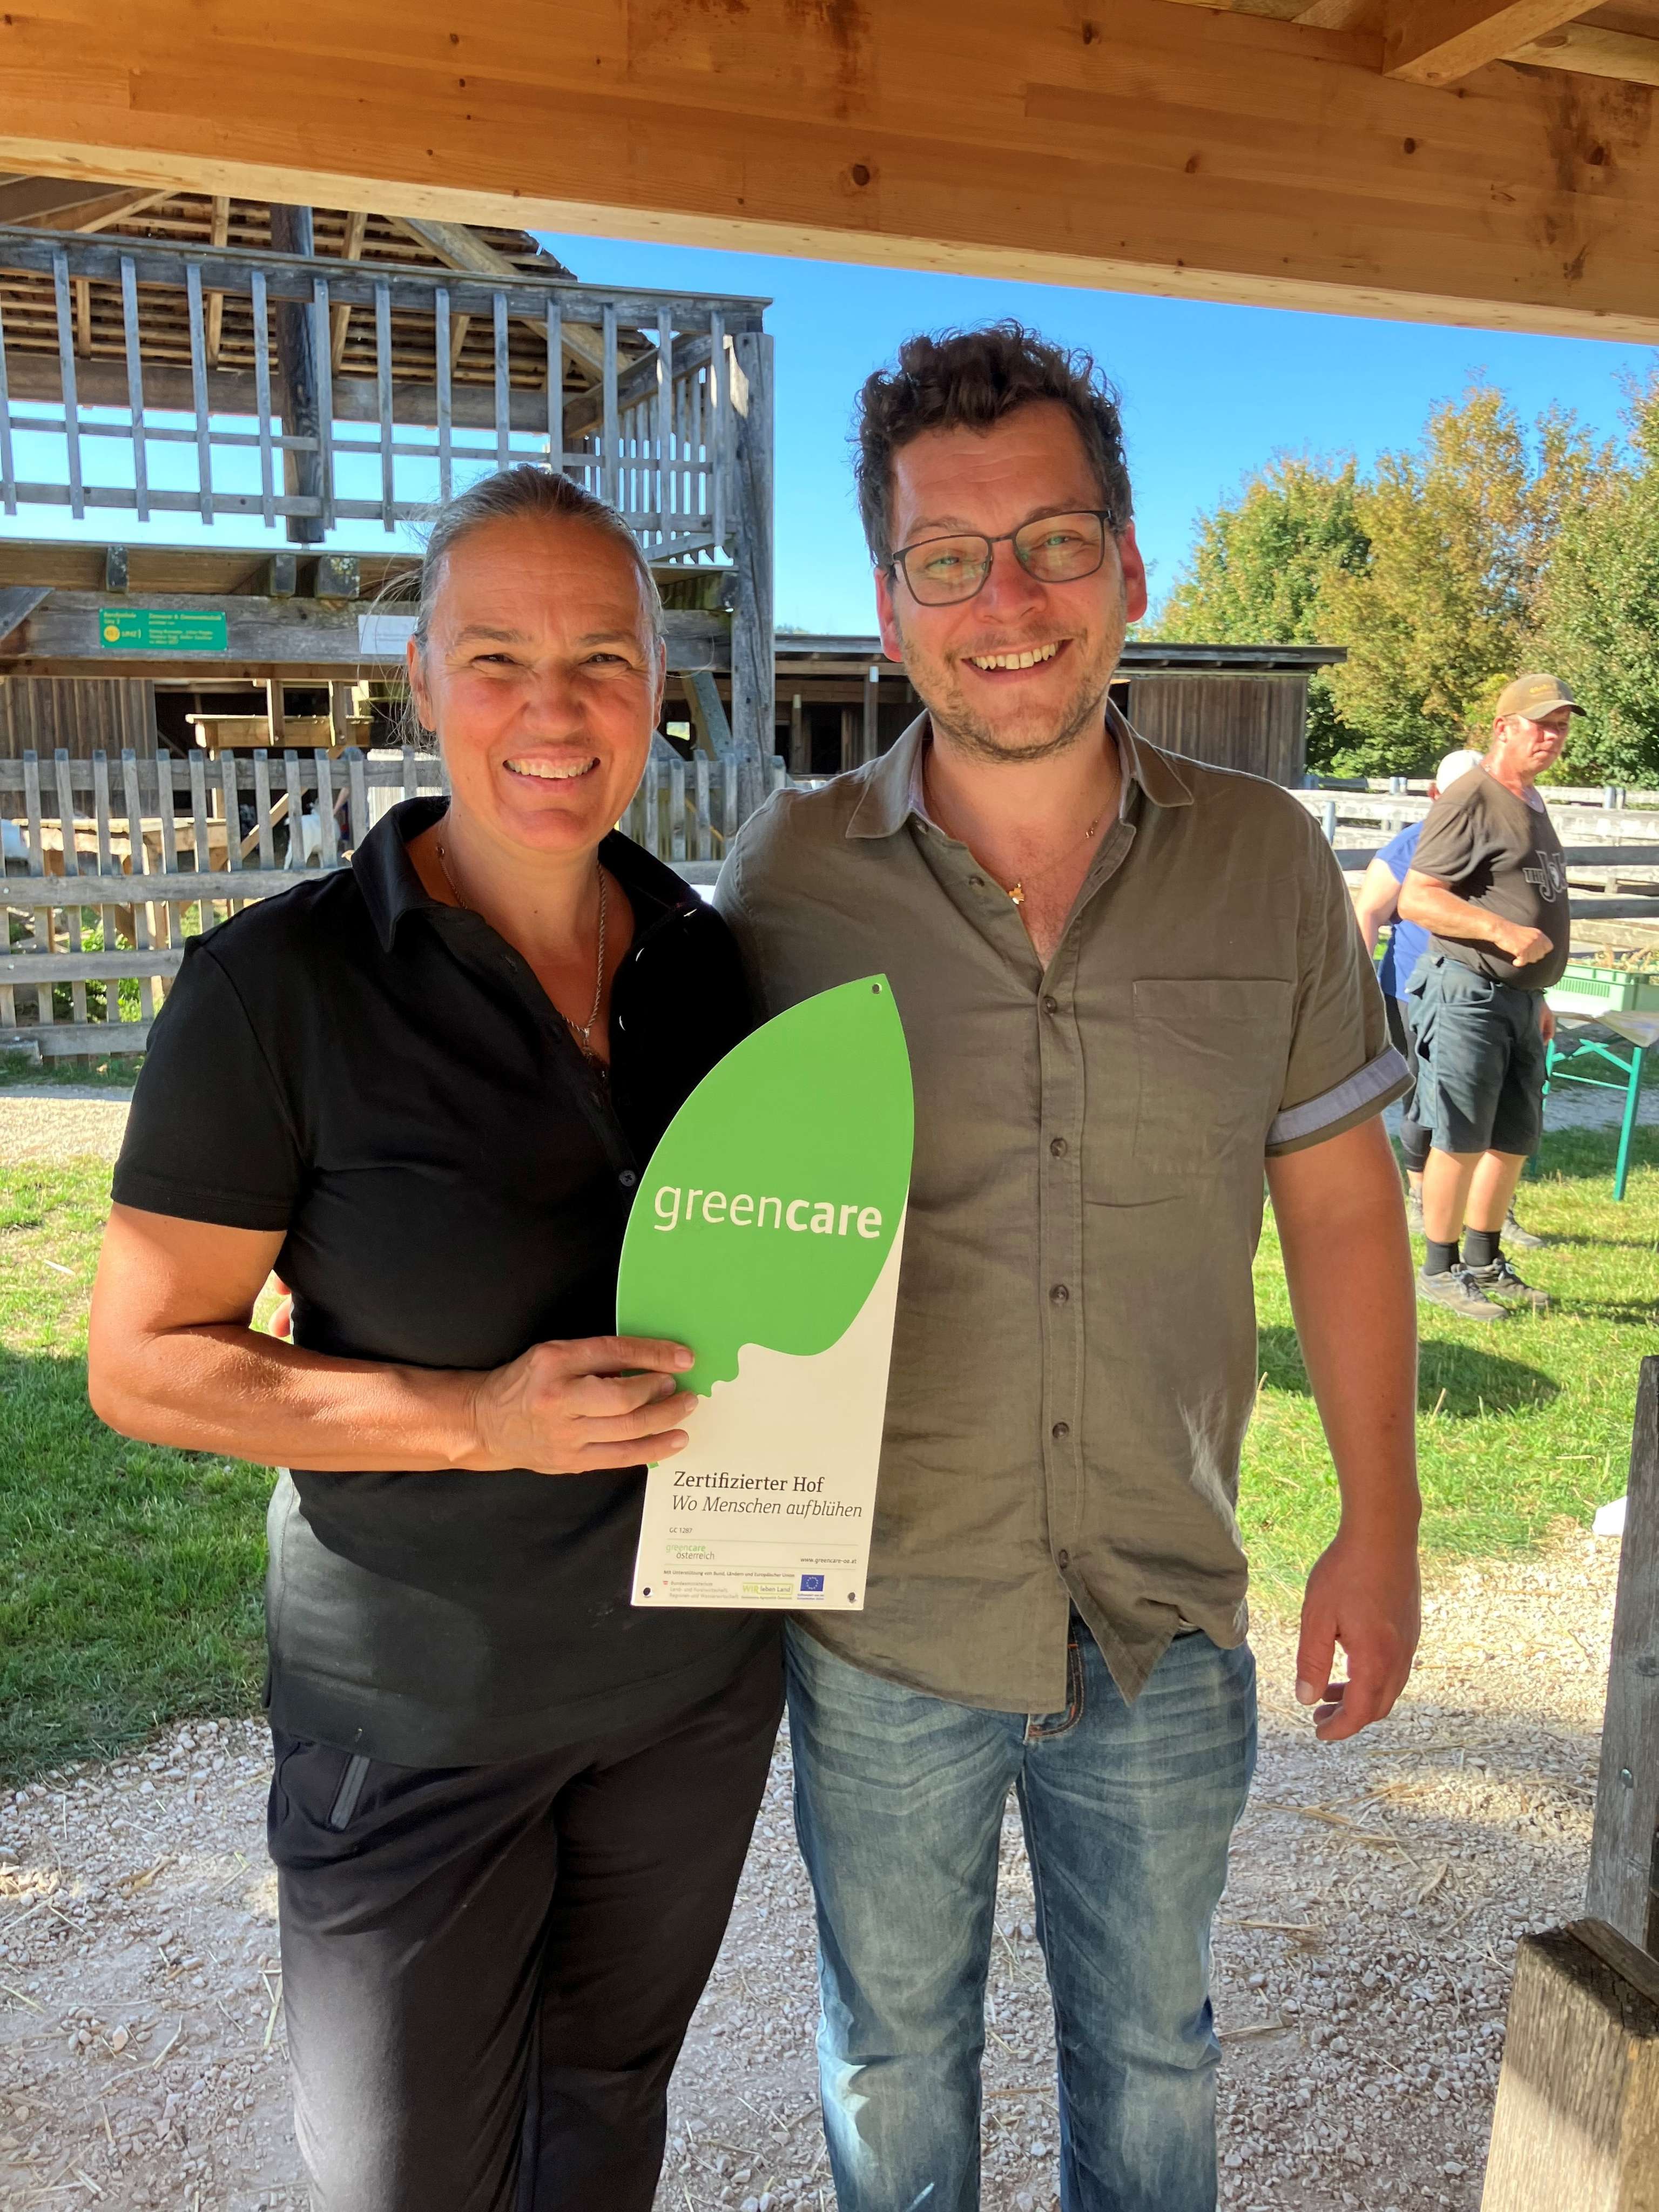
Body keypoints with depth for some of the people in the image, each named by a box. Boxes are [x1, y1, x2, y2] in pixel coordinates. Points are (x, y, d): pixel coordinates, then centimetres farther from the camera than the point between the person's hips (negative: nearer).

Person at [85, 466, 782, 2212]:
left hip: (697, 1669, 5)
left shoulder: (707, 960, -3)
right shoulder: (277, 988, -18)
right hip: (423, 1709, -4)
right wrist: (479, 1418, -25)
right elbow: (142, 1365, -14)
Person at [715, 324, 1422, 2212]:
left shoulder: (1266, 865, -7)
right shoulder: (787, 877, -11)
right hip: (877, 1627, -1)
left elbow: (1340, 1203, 1)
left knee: (1150, 2041, 26)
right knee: (893, 2051, 24)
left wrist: (1379, 1530, 3)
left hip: (1167, 1627, 2)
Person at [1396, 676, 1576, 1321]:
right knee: (1462, 1140, -5)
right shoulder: (1470, 800, -11)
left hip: (1520, 998, 9)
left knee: (1514, 1141, 14)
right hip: (1469, 994, -9)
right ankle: (1439, 1271, 7)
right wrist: (1504, 931, -27)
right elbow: (1416, 899, -19)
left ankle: (1485, 1262, 27)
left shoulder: (1533, 802, 18)